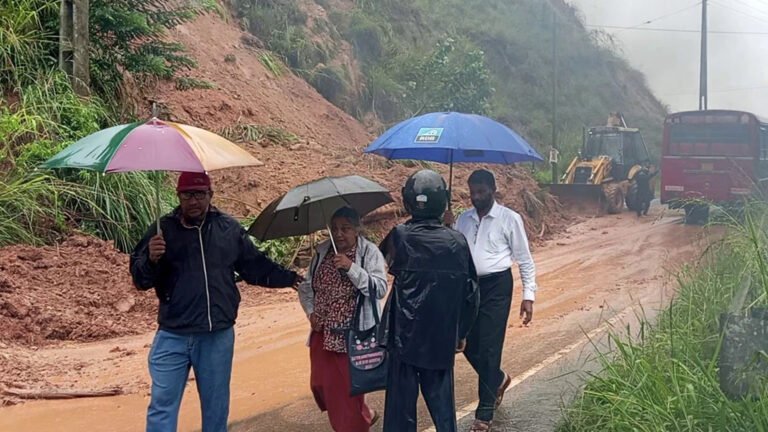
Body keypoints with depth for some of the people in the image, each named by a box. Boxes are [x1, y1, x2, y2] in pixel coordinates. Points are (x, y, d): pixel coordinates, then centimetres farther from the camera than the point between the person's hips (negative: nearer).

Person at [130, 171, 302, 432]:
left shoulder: (230, 229, 4)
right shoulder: (163, 229, -2)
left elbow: (254, 266, 12)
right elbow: (140, 280, -5)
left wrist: (288, 278, 4)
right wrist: (151, 259, -24)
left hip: (218, 337, 2)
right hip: (173, 337, -2)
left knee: (216, 407, 16)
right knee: (163, 405, 3)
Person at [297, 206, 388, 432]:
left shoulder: (369, 252, -9)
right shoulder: (322, 251, 6)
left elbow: (380, 289, -20)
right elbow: (306, 285, 15)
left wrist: (352, 268, -29)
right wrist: (310, 311, 0)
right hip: (323, 332, 6)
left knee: (348, 386, 1)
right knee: (321, 384, 11)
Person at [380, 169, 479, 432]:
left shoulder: (399, 237, -10)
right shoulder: (457, 242, -5)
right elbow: (471, 293, 0)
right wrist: (461, 332, 12)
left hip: (404, 337, -1)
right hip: (443, 339, 2)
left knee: (402, 401, 8)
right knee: (442, 400, 14)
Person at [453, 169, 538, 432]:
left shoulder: (509, 219, -5)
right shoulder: (463, 219, 8)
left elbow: (524, 259, -3)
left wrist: (528, 296, -7)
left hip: (496, 287, -5)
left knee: (488, 348, -5)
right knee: (469, 345, 10)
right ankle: (498, 380, 41)